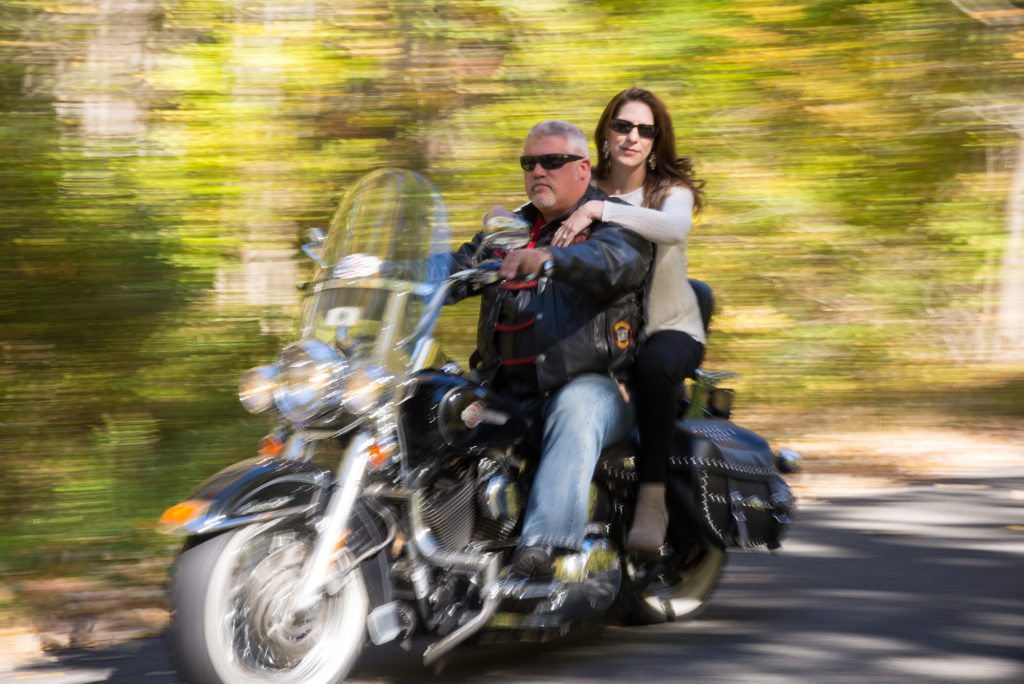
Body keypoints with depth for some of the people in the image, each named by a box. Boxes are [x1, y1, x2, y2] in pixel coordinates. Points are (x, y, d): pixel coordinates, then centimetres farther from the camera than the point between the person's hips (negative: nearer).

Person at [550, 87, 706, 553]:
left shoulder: (671, 189, -3)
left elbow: (675, 228, -28)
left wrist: (600, 210, -37)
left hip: (670, 327, -3)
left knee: (653, 367, -38)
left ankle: (652, 499, -31)